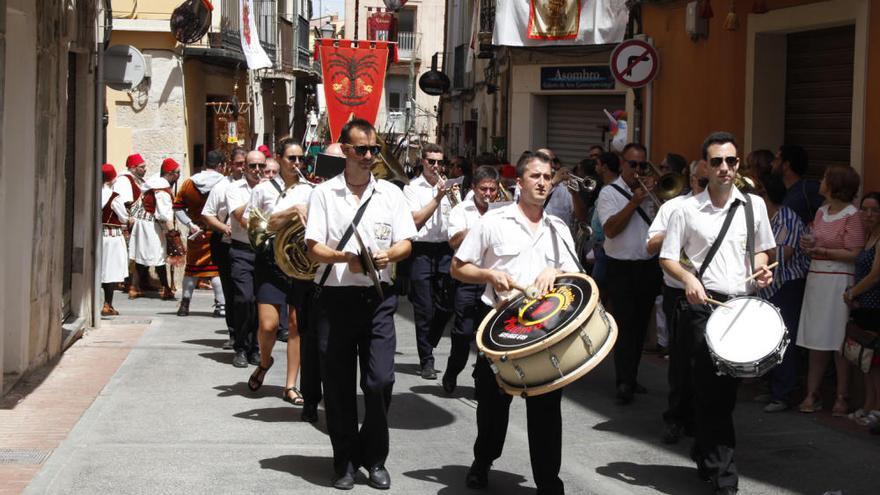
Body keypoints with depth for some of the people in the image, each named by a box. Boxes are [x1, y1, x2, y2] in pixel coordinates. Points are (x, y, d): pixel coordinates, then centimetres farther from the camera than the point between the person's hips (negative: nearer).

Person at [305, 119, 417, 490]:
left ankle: (375, 459, 14)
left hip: (377, 297, 1)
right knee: (338, 385, 5)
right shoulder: (324, 193, 3)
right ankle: (345, 460, 19)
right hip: (334, 296, -1)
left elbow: (406, 244, 5)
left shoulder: (391, 193, 8)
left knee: (380, 381, -5)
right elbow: (313, 248, -3)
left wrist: (387, 255, -16)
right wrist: (345, 257, -21)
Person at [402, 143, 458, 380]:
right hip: (421, 251, -4)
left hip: (445, 251, 4)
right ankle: (426, 360, 6)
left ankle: (428, 346, 26)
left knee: (445, 306, 4)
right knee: (424, 309, -1)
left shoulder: (449, 186, 13)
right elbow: (416, 220, -11)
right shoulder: (412, 188, 0)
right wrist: (438, 198, -15)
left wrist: (455, 199, -10)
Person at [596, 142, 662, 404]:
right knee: (624, 324, -9)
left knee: (640, 324, 11)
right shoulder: (610, 193, -1)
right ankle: (624, 383, -11)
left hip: (649, 267, 5)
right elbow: (610, 229, -15)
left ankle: (631, 377, 20)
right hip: (622, 268, -5)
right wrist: (634, 202, -17)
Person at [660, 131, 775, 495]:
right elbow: (667, 257, 2)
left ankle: (704, 454, 32)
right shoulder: (687, 209, -2)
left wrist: (761, 267, -1)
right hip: (705, 304, -4)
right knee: (713, 388, -7)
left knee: (728, 387, 12)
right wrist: (688, 278, -17)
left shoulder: (754, 205, 7)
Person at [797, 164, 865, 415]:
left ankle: (842, 398, 3)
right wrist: (808, 245, 1)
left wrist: (822, 251, -16)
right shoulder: (821, 212, 14)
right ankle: (812, 394, 9)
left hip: (839, 281, -7)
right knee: (815, 343, 6)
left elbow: (854, 254, -13)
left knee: (839, 343, -3)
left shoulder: (852, 215, -8)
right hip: (816, 279, 7)